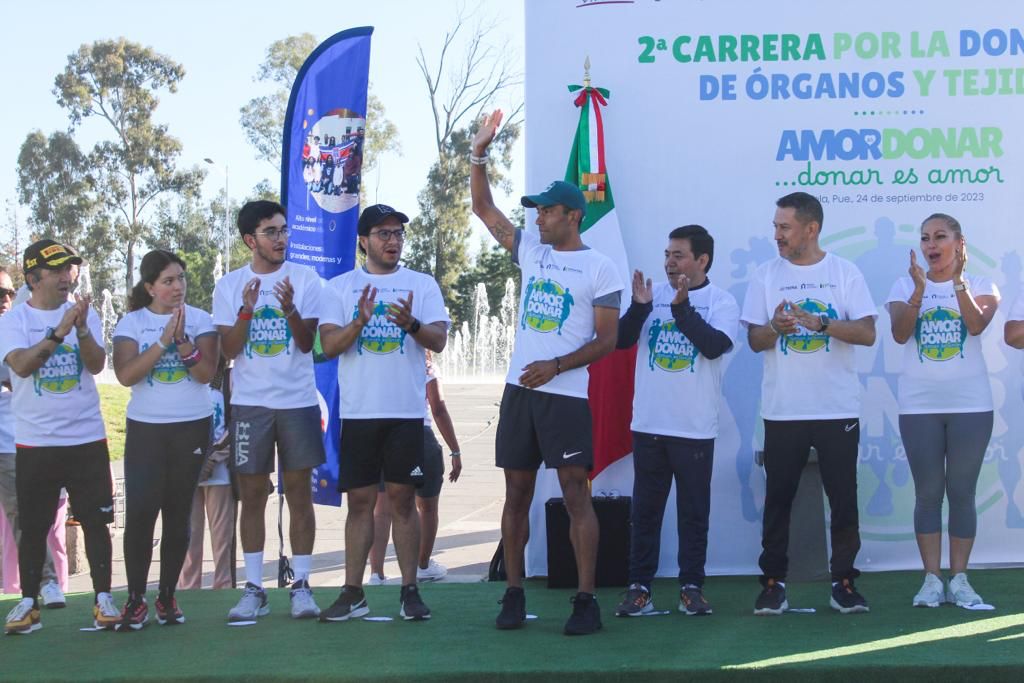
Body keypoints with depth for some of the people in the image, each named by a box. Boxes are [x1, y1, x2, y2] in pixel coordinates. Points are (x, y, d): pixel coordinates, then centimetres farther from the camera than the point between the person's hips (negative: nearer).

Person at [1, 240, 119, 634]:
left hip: (87, 439, 1)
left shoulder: (85, 315, 4)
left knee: (96, 521, 2)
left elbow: (96, 364, -7)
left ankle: (103, 599, 9)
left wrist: (81, 329, -23)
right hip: (35, 443, -1)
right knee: (33, 527, 6)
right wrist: (60, 330, -25)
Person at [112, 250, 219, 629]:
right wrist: (163, 340, -19)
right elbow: (125, 375, -13)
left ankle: (168, 597, 14)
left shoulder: (199, 320, 1)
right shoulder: (131, 323, 0)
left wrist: (182, 340, -22)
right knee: (139, 512, -10)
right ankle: (135, 600, -1)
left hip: (192, 427, 1)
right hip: (145, 428, -1)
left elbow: (206, 373, -9)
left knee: (178, 513, 5)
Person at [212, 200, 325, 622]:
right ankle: (254, 590, 10)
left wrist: (290, 308, -23)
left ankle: (301, 585, 8)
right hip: (250, 403, 1)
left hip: (298, 401, -1)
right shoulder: (230, 285, 3)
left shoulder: (305, 278, 1)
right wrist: (246, 310, -17)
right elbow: (229, 349, -2)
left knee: (299, 492, 2)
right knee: (252, 495, 4)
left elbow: (307, 343, -5)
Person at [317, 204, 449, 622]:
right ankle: (353, 593, 10)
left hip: (407, 411, -1)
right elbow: (328, 346, -2)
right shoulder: (340, 287, 7)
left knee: (403, 498, 2)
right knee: (360, 500, 5)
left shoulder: (422, 285, 6)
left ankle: (410, 591, 8)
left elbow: (439, 340, -5)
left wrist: (412, 324, -25)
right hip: (358, 412, 1)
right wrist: (359, 322, -20)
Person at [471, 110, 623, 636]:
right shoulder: (530, 251, 11)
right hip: (519, 391, 5)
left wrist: (554, 367, -16)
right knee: (517, 493, 8)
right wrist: (479, 152, 3)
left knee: (575, 494, -6)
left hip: (565, 395, -5)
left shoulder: (599, 269, -3)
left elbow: (606, 341, -6)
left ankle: (586, 601, -2)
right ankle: (514, 595, 15)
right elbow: (482, 207, 13)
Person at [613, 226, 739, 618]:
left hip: (695, 428, -3)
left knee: (694, 512, 5)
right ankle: (639, 588, 12)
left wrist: (682, 307, -19)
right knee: (645, 510, 7)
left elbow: (715, 345, -17)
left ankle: (692, 587, 14)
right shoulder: (653, 294, 7)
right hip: (648, 424, 3)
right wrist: (639, 306, -14)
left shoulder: (721, 301, -1)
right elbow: (621, 339, 0)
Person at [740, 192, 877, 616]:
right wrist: (775, 328, -18)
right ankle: (773, 582, 10)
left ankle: (843, 582, 12)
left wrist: (820, 323, -18)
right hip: (782, 410, 1)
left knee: (843, 498, 2)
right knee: (778, 498, 3)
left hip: (838, 409, -1)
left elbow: (867, 334, -5)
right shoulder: (766, 275, 6)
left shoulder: (845, 273, 2)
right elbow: (755, 341, 3)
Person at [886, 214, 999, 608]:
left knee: (962, 493, 4)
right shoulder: (906, 285, 5)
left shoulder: (979, 285, 4)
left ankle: (959, 578, 9)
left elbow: (977, 325, -15)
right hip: (919, 406, 1)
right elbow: (899, 334, -10)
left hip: (971, 404, -1)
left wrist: (958, 280, -21)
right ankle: (932, 579, 7)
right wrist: (920, 290, -20)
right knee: (928, 494, 3)